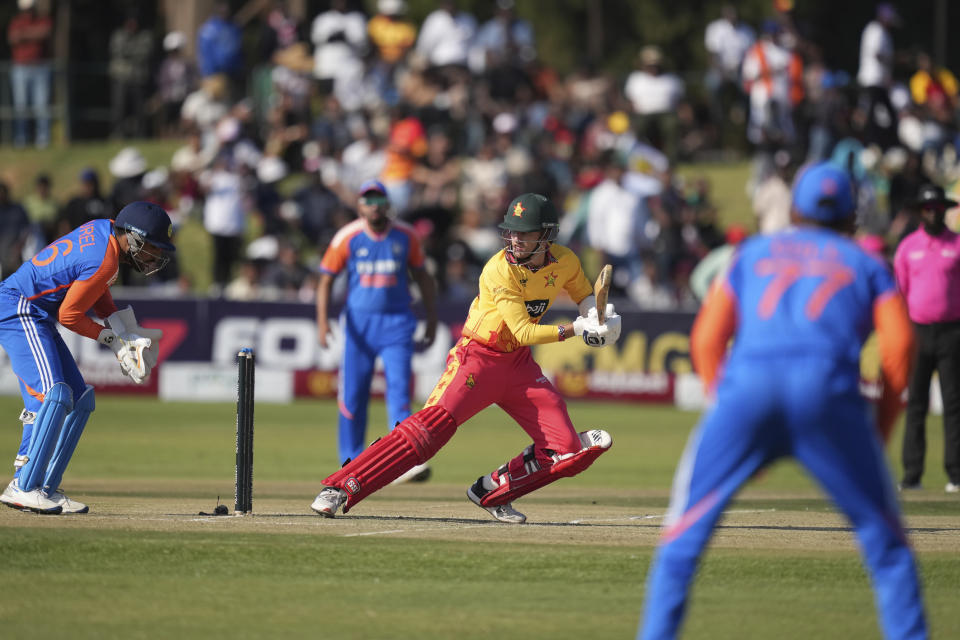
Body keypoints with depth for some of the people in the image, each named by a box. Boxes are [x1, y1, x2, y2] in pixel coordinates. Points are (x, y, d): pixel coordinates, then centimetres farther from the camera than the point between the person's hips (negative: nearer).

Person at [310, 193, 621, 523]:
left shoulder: (565, 262, -4)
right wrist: (577, 329, -28)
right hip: (478, 357, -6)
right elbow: (524, 332, -24)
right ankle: (340, 489, -23)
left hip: (519, 364, 6)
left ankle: (490, 493, 12)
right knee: (431, 426, -23)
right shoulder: (499, 271, -21)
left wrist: (597, 315, -5)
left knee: (567, 450, -5)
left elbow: (585, 296, 17)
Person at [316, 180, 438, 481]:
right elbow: (326, 280, -1)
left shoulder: (405, 236, 2)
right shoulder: (347, 238, -3)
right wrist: (322, 321, -13)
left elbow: (421, 276, 12)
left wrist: (432, 319, 11)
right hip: (359, 322, 0)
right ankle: (352, 462, 17)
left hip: (396, 322, 0)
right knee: (353, 394, 3)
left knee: (399, 391, -12)